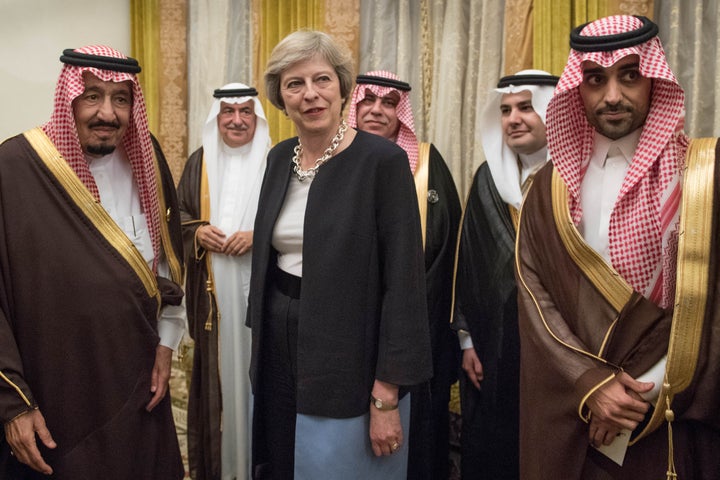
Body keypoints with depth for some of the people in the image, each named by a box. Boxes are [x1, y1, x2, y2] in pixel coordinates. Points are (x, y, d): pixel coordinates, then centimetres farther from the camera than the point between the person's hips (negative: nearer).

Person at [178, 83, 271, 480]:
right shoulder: (199, 163, 10)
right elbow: (178, 215, 13)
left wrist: (259, 236, -16)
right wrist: (197, 232, -7)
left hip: (257, 288, -2)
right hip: (211, 289, 3)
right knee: (215, 366, 6)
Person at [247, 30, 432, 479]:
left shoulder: (383, 160, -15)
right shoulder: (280, 157, 5)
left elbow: (405, 280, -16)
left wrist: (387, 393, -18)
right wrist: (261, 343, 15)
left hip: (350, 359, -6)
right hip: (280, 352, 6)